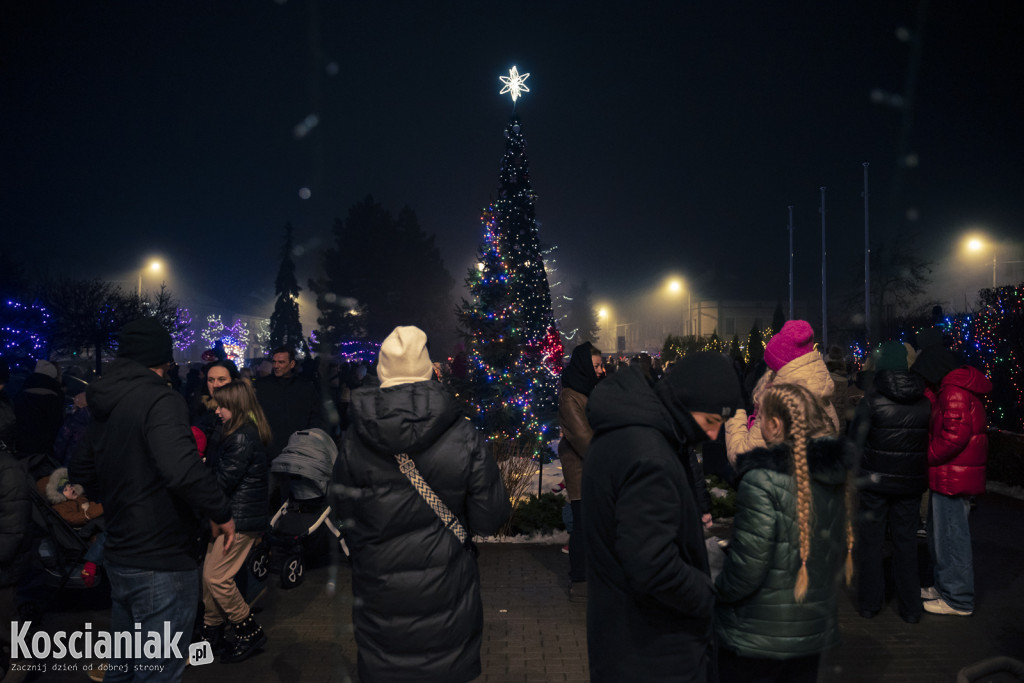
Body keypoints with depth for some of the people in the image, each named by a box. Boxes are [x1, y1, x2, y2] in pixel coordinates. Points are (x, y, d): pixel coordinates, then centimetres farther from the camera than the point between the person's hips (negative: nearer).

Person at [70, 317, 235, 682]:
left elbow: (80, 471, 20)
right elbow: (182, 469, -35)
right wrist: (221, 513, -21)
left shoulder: (107, 403, 9)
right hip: (161, 564, -9)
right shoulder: (161, 399, -19)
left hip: (120, 557, 9)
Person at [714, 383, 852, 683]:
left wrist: (717, 591, -5)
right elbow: (840, 551, 10)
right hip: (816, 631, 7)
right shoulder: (834, 476, -2)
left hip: (757, 638, -6)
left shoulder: (763, 480, -25)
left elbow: (745, 568, -23)